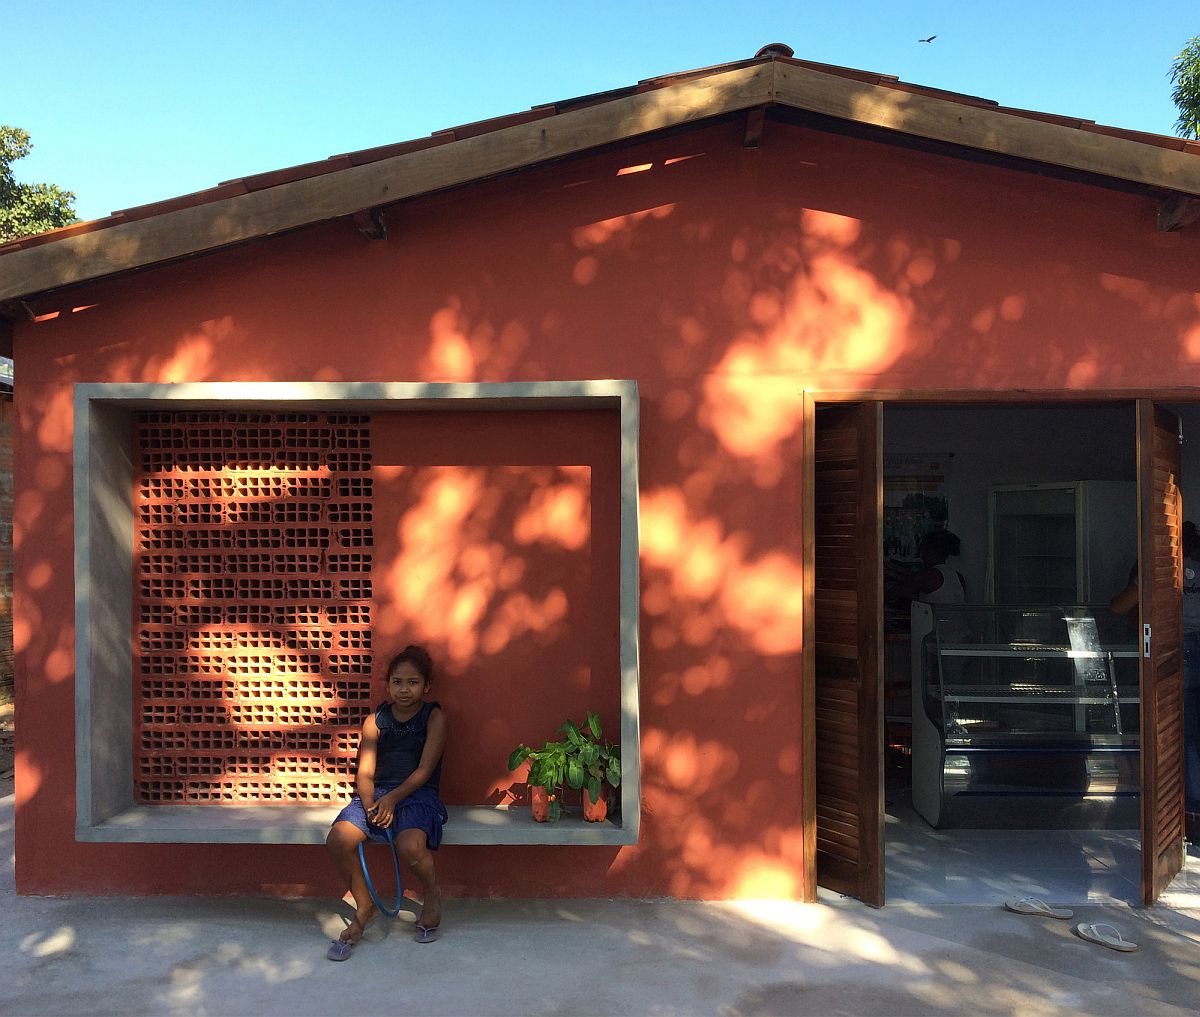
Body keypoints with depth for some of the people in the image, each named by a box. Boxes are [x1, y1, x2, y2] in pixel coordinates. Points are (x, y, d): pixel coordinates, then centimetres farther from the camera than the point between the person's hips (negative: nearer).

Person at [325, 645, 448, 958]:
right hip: (376, 793, 3)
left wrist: (393, 798, -19)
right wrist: (370, 803, -16)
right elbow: (365, 771, 5)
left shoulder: (434, 716, 4)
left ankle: (432, 894, 4)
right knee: (338, 839, -25)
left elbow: (424, 770, -5)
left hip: (417, 794, -3)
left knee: (410, 846, -34)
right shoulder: (375, 720, 12)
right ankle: (364, 906, 2)